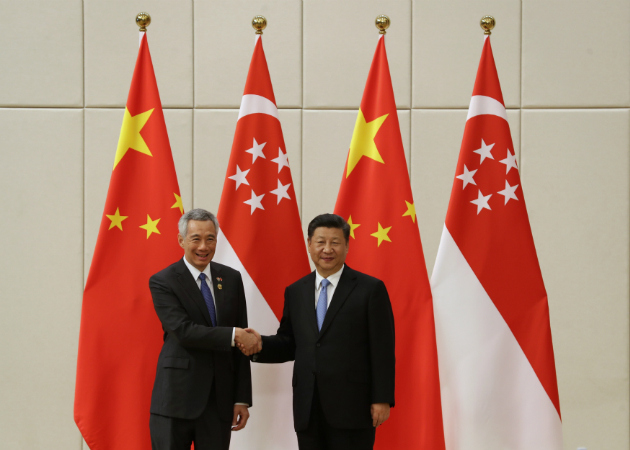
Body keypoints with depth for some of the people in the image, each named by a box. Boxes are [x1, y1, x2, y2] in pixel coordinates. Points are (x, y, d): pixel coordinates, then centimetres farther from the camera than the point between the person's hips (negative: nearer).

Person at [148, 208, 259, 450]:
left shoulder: (231, 278, 8)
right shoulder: (163, 282, -4)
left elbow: (242, 343, 9)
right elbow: (183, 331, -17)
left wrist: (242, 398, 5)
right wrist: (233, 334, -20)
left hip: (220, 399, 4)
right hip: (176, 399, -3)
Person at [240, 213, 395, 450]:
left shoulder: (370, 289, -1)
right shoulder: (295, 292, 12)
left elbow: (383, 350, -4)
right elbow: (289, 344, 14)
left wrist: (382, 399, -10)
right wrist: (262, 345, -6)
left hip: (352, 407, -4)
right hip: (308, 410, 4)